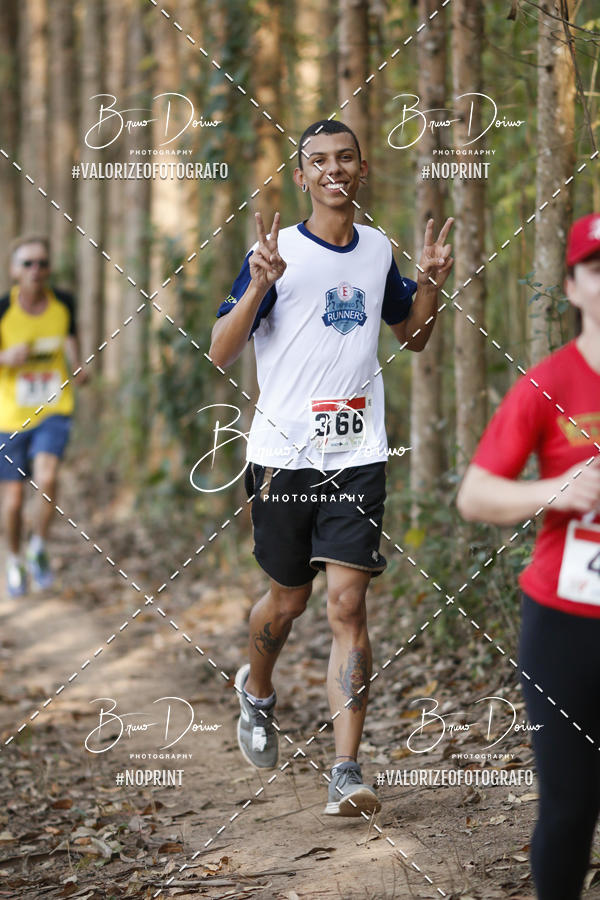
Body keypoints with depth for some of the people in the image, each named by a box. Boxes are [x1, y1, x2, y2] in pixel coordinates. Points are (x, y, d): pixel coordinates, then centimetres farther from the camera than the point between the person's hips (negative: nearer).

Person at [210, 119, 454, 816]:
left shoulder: (378, 250, 9)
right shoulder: (278, 251, -4)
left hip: (358, 454, 2)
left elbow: (412, 336, 23)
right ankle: (256, 692, 45)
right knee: (288, 599, 12)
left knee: (348, 604, -9)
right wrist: (258, 286, -23)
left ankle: (346, 773, -9)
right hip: (283, 453, -2)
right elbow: (220, 352, -8)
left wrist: (431, 282, 4)